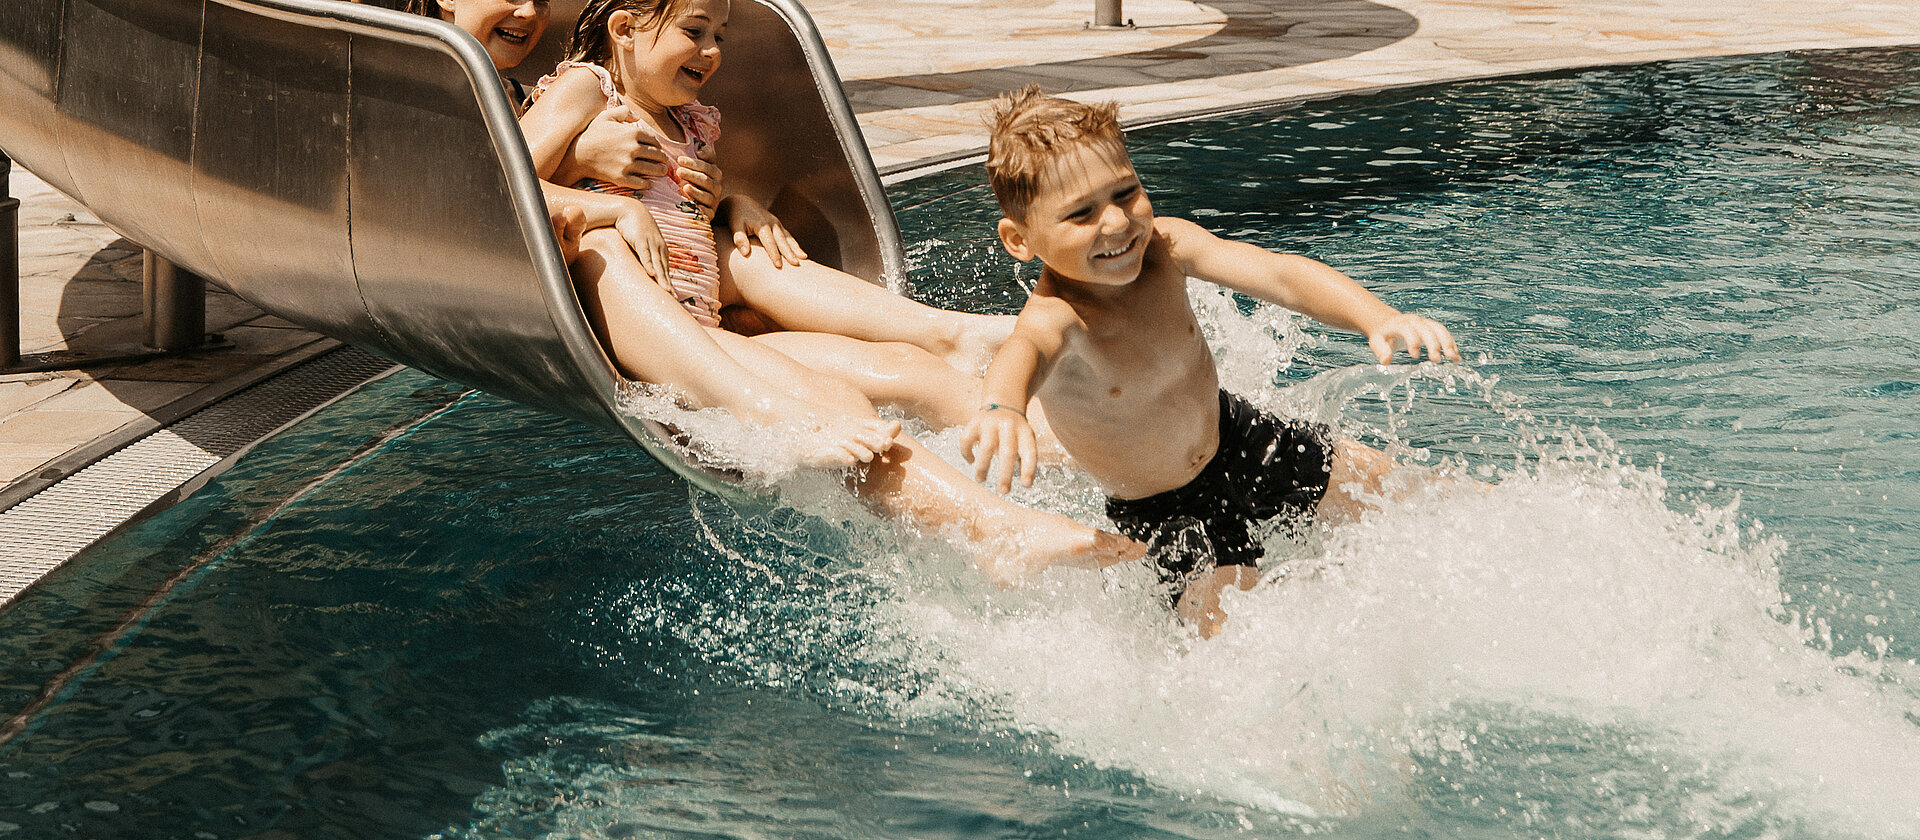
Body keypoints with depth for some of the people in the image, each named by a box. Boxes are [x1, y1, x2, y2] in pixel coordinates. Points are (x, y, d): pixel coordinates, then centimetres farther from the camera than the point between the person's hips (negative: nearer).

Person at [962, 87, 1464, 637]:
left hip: (1231, 437, 5)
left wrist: (1378, 318, -49)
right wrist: (1000, 407, -86)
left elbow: (1279, 275, -31)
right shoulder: (1057, 319, -36)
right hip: (1164, 511, -5)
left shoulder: (1163, 245, -21)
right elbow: (1026, 350, -61)